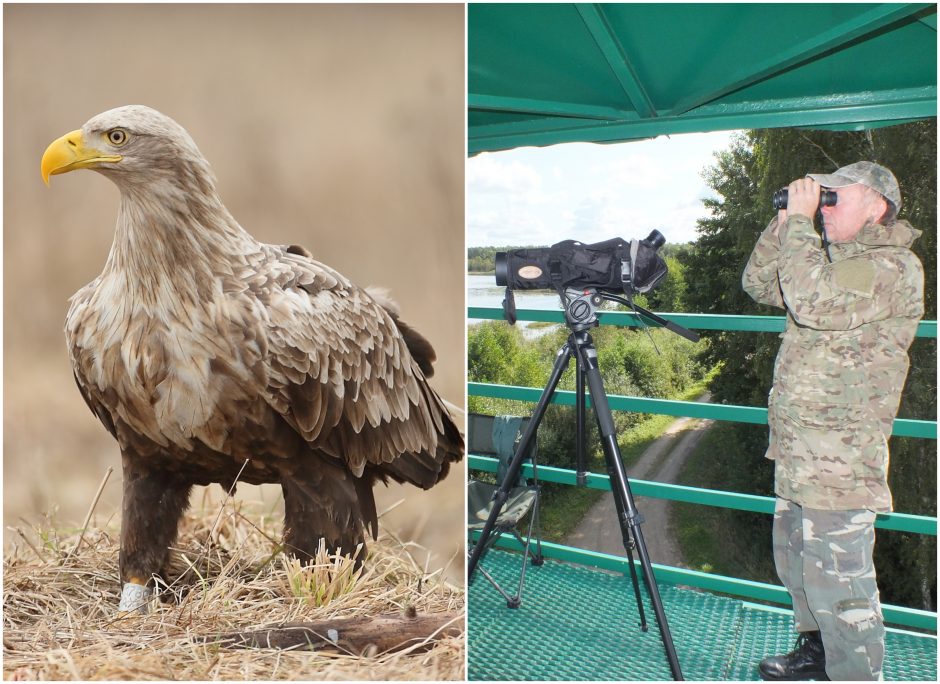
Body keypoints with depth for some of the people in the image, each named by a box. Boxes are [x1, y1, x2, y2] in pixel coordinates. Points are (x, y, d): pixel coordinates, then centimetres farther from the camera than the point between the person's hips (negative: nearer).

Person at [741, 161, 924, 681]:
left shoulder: (895, 266, -13)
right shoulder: (836, 259, 17)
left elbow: (815, 303, -29)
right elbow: (758, 284, 17)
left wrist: (799, 221, -19)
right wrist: (785, 221, 5)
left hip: (839, 453, -10)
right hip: (797, 448, 10)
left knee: (837, 577, -5)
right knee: (795, 557, 21)